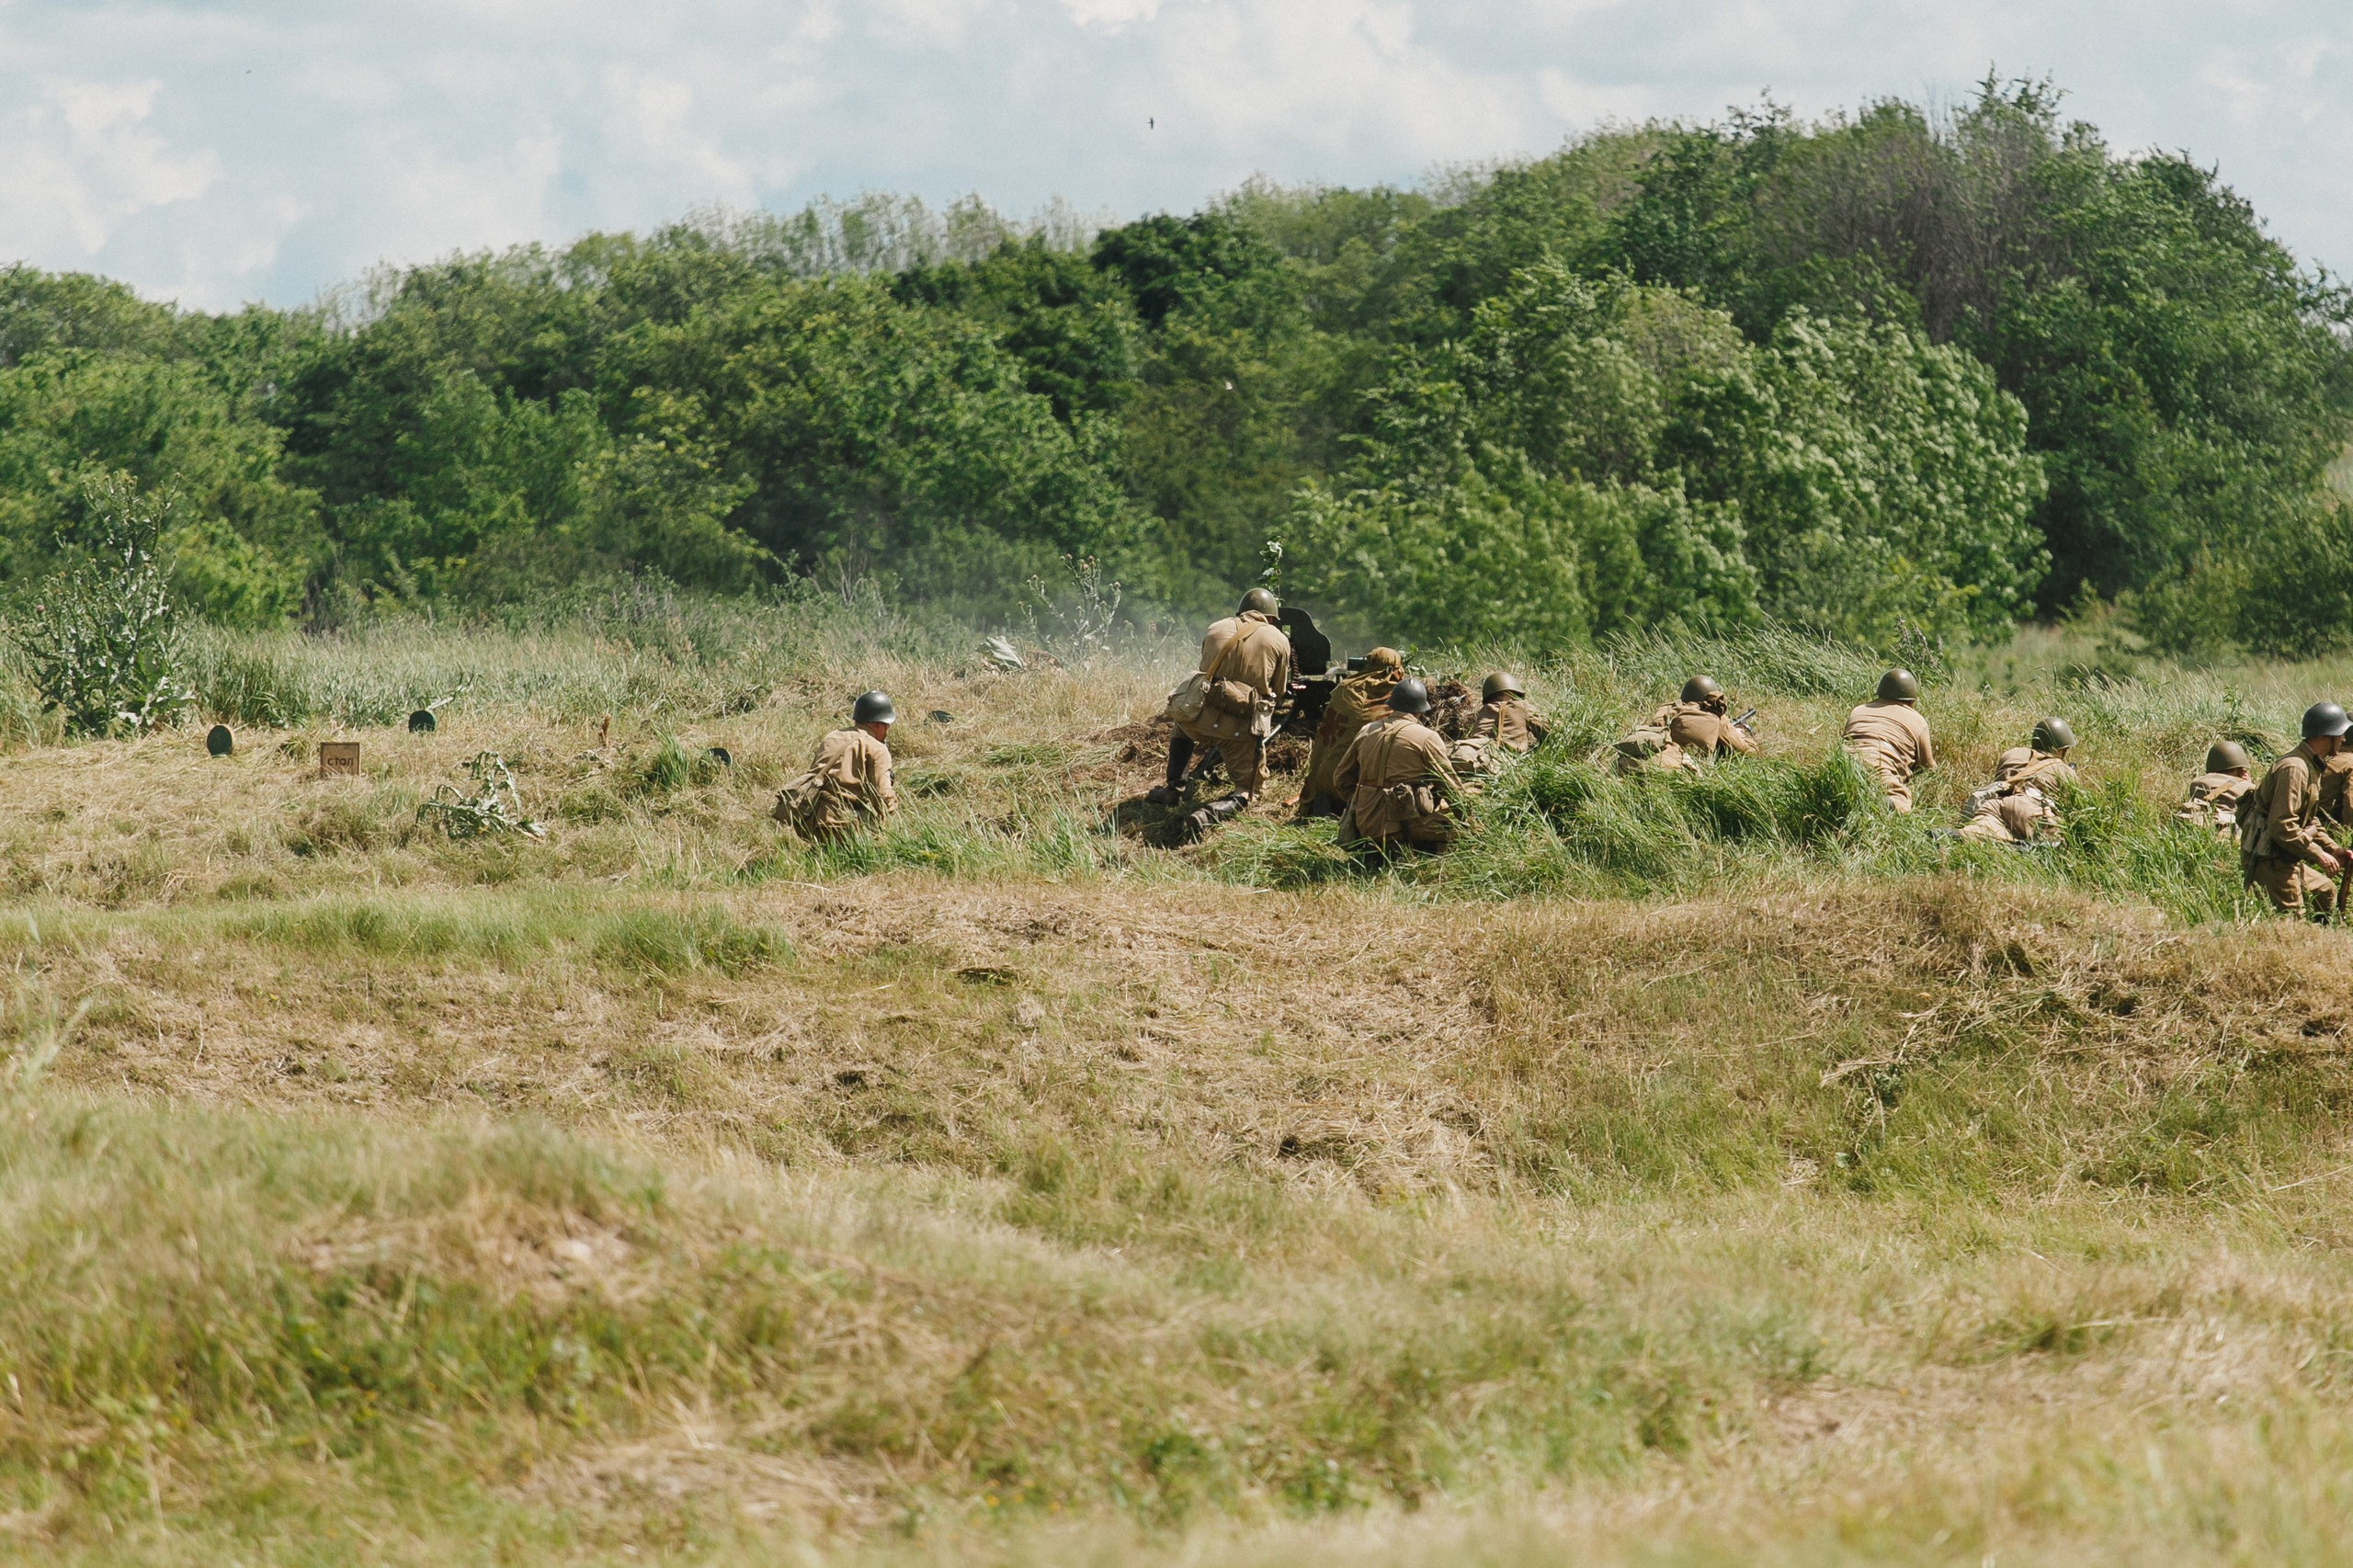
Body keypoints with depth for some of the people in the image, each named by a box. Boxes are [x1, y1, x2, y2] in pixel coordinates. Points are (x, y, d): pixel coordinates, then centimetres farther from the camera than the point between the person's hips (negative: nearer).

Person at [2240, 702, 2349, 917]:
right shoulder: (2294, 769, -21)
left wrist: (2334, 850, 10)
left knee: (2325, 891, 23)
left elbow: (2311, 823, 22)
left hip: (2285, 860, 11)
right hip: (2268, 861, -11)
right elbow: (2282, 826, -27)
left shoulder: (2311, 767, 14)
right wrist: (2319, 855, -22)